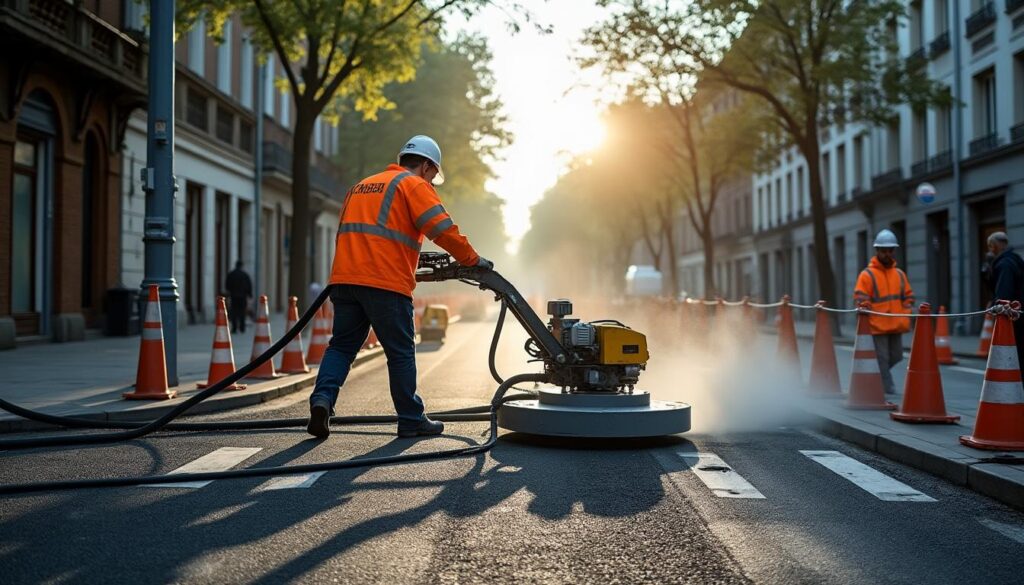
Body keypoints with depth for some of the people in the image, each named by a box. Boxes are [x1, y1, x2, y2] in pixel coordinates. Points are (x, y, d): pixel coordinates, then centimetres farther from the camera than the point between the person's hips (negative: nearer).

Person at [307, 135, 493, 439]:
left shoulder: (361, 186, 27)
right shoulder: (414, 185, 3)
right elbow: (443, 228, -8)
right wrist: (472, 260, 3)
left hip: (344, 278, 6)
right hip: (385, 283, -6)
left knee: (342, 345, 12)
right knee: (401, 352, 4)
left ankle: (322, 399, -9)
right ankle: (412, 421, 12)